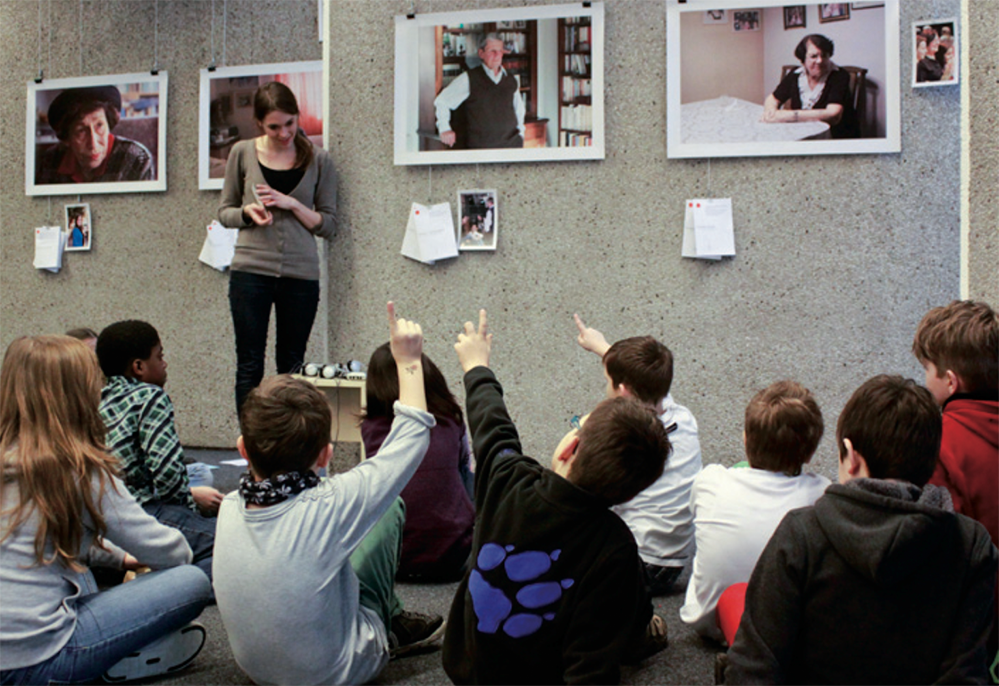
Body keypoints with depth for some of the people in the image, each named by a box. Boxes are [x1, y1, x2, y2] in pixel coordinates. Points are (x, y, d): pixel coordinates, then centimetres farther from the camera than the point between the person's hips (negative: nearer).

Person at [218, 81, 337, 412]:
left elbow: (328, 224, 4)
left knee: (291, 368, 6)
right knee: (249, 366, 2)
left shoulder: (317, 160, 4)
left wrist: (293, 204, -12)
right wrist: (248, 212, -9)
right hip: (250, 270, 0)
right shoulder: (242, 153, 6)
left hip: (301, 274, 0)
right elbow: (224, 211, 12)